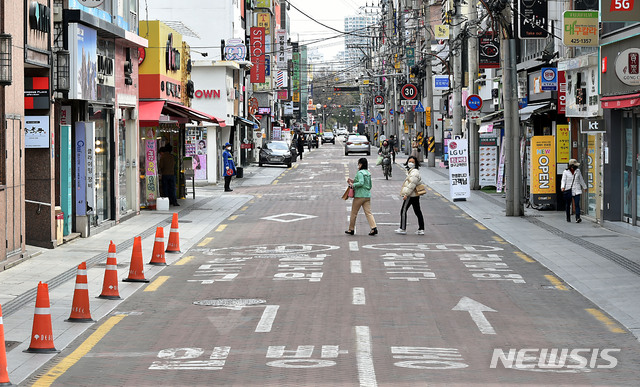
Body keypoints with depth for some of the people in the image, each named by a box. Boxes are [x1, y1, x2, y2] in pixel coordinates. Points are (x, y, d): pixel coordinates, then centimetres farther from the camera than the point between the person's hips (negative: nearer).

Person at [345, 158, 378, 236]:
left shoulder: (360, 173, -12)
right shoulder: (368, 173, 13)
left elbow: (361, 183, -26)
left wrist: (353, 184, -12)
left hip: (359, 196, -7)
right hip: (368, 196, 7)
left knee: (354, 213, 7)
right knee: (368, 212, 1)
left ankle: (351, 229, 16)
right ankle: (374, 228, -14)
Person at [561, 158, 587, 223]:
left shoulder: (578, 171, 9)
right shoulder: (565, 172, 0)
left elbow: (581, 180, 20)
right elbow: (563, 180, -5)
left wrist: (584, 187, 29)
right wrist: (562, 187, -24)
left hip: (576, 190, 1)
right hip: (568, 190, -1)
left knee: (577, 204, -13)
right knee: (568, 205, 7)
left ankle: (578, 218, -22)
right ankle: (568, 218, 21)